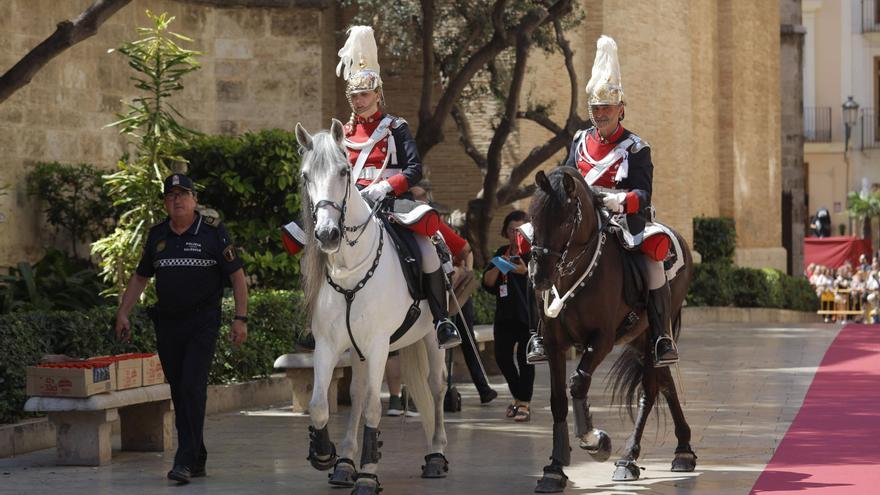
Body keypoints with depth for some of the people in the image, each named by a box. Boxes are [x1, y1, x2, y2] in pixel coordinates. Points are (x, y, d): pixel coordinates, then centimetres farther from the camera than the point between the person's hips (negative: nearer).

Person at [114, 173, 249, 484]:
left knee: (192, 388, -15)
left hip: (202, 322, -5)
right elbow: (140, 277, 20)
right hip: (167, 324, 5)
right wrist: (122, 314, 13)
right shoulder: (157, 236, 9)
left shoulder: (212, 233, -4)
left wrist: (240, 318, -9)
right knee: (179, 392, 7)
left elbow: (237, 276, -3)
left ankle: (185, 461, -17)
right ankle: (197, 459, 17)